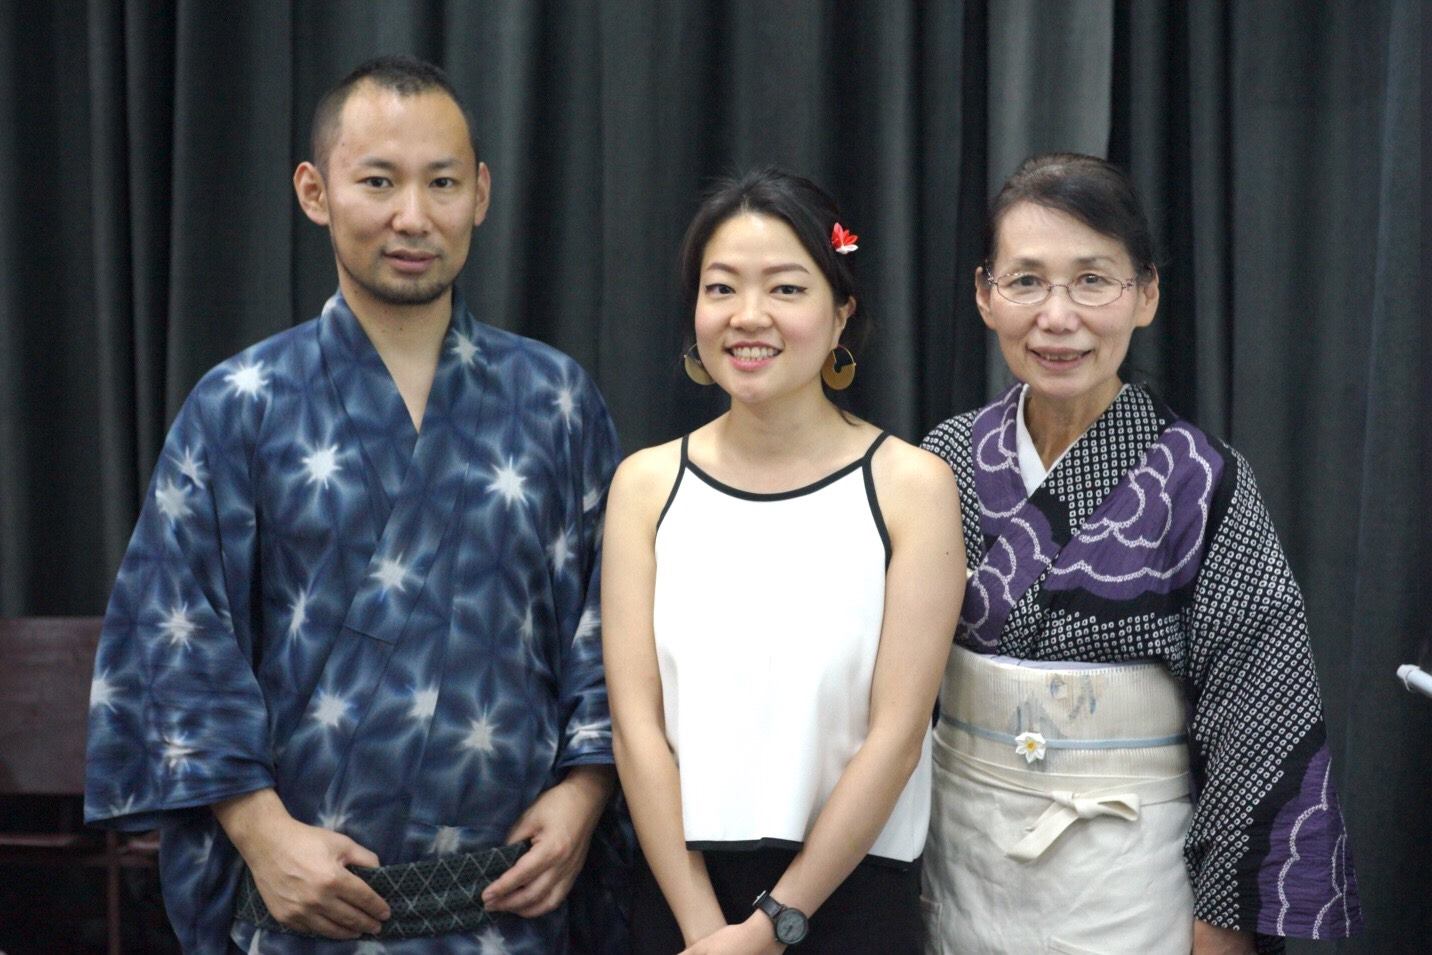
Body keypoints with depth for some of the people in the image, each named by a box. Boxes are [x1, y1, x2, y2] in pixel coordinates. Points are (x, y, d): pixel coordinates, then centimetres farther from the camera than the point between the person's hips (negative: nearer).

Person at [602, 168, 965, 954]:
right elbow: (636, 723, -4)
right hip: (678, 887, 2)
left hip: (850, 888, -2)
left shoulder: (910, 486, -8)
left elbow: (896, 735, -11)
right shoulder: (646, 484, -1)